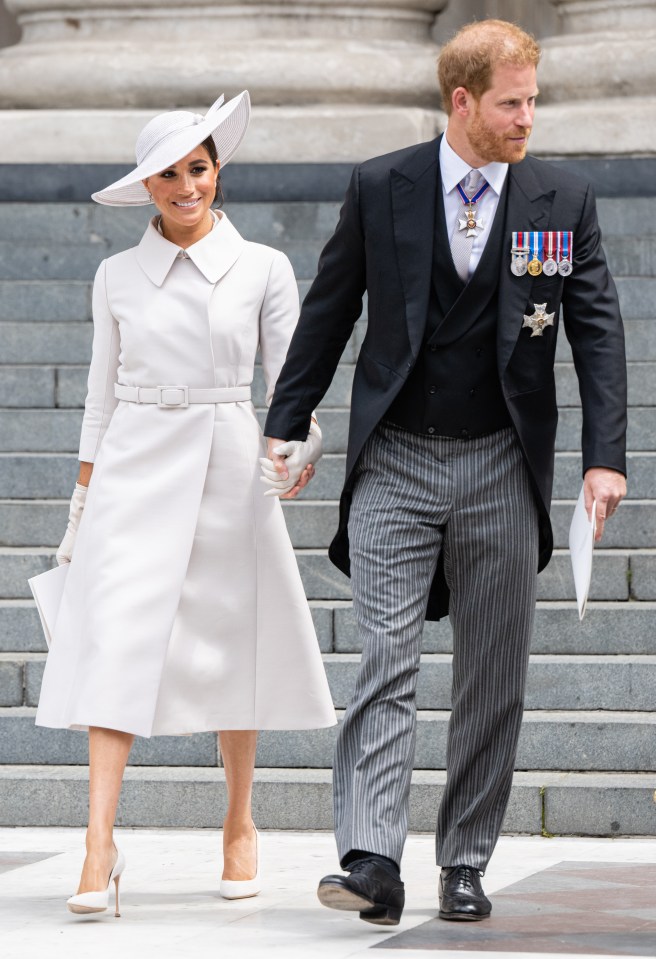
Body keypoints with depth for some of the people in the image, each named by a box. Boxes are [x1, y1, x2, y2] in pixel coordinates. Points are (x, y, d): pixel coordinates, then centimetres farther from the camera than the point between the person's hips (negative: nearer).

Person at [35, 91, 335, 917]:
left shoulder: (263, 269, 3)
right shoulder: (118, 276, 6)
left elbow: (289, 376, 3)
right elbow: (102, 391, 12)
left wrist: (297, 433, -17)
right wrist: (84, 496, 10)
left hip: (228, 471, 0)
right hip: (136, 472, 0)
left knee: (232, 644, 6)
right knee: (117, 643, -11)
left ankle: (239, 824, 24)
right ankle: (99, 849, -15)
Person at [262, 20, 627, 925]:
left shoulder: (564, 200, 2)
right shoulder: (380, 188, 0)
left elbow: (598, 332, 1)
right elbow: (328, 312, 8)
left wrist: (605, 458, -9)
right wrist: (284, 428, 6)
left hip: (502, 469, 1)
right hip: (394, 464, -1)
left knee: (494, 680, 5)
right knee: (386, 661, -11)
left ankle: (465, 865, 15)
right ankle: (372, 861, -18)